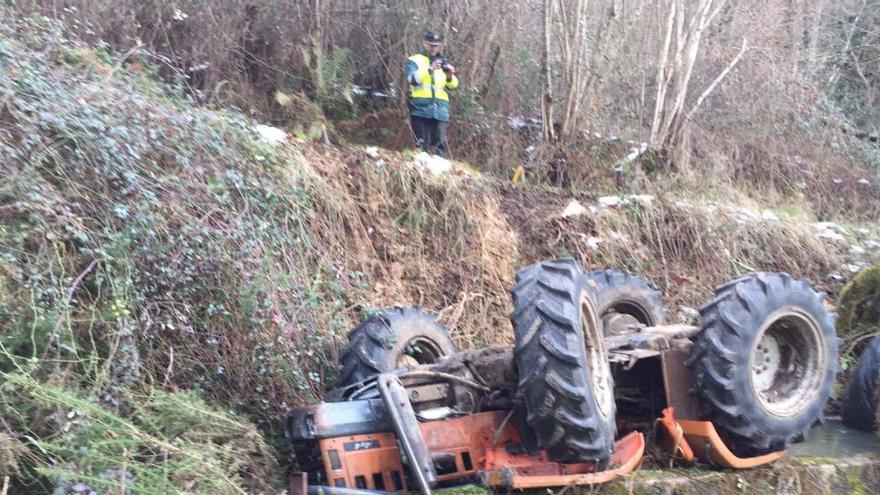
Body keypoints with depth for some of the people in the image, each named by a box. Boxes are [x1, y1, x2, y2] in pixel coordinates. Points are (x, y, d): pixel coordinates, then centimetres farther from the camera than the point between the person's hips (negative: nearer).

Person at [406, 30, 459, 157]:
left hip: (440, 111, 3)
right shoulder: (415, 60, 8)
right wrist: (430, 69, -24)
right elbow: (413, 79, -11)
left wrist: (450, 76, -12)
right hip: (421, 109, -3)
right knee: (421, 145, -4)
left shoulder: (442, 62, 19)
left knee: (439, 146, -3)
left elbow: (453, 85, 10)